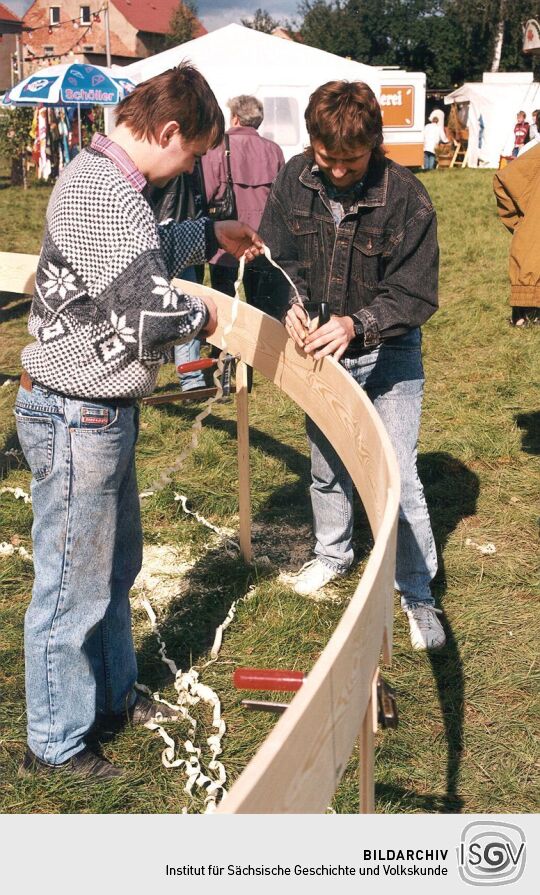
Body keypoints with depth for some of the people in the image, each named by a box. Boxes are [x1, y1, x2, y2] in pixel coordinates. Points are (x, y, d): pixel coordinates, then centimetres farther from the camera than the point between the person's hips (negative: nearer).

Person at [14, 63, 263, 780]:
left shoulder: (96, 178, 10)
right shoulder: (109, 195, -24)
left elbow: (140, 256, 27)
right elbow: (147, 315, -27)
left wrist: (211, 235, 24)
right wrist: (200, 314, -6)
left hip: (100, 413, 11)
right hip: (77, 421, -11)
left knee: (116, 561, 24)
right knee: (73, 586, 5)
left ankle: (113, 693, 44)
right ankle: (55, 743, 24)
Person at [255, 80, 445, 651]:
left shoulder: (406, 197, -23)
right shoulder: (295, 179, -10)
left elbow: (415, 295, -22)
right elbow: (274, 255, -2)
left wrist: (357, 324, -38)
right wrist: (288, 304, -23)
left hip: (389, 353, -4)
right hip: (320, 349, 4)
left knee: (397, 476, -5)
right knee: (325, 464, 19)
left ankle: (417, 594, 11)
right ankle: (333, 554, 44)